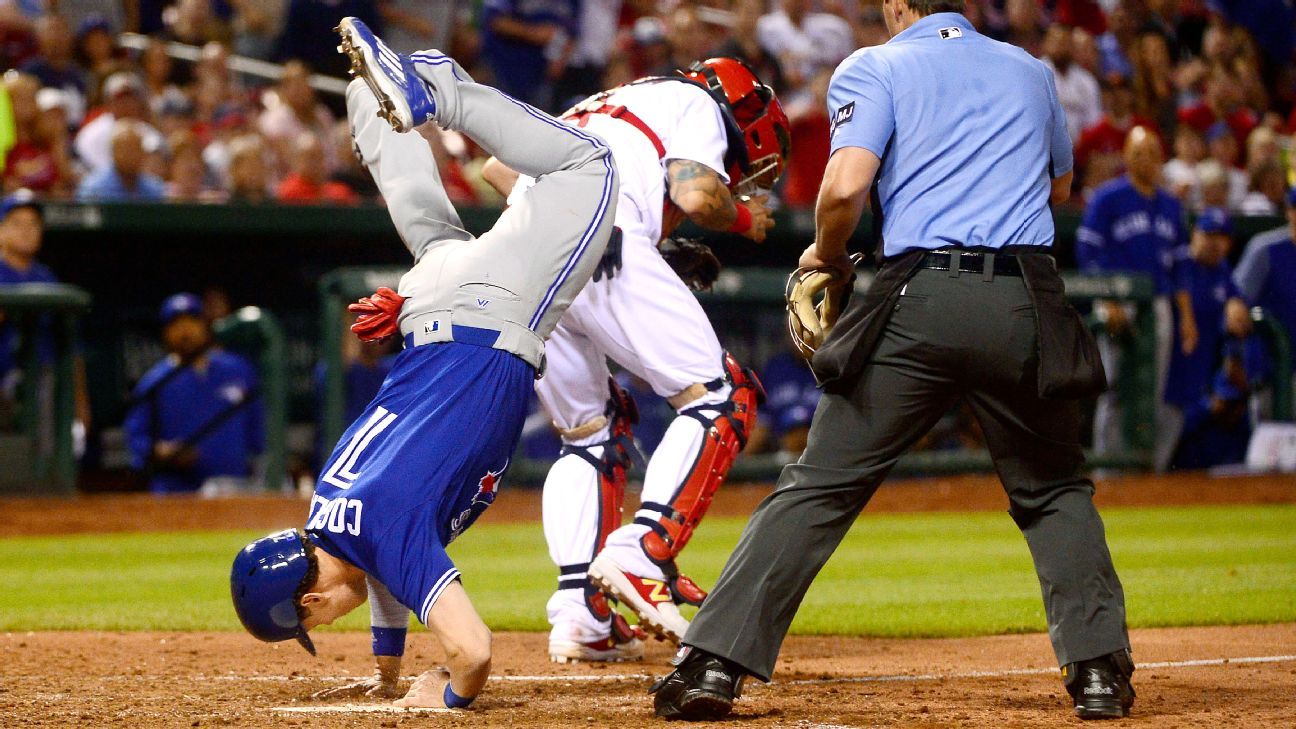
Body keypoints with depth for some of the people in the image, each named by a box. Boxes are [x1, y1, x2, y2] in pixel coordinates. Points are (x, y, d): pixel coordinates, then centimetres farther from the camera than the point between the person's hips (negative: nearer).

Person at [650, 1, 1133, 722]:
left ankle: (713, 663, -5)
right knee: (1055, 491, 19)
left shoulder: (874, 68, 8)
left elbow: (846, 186, -7)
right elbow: (1059, 185, 36)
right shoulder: (1031, 71, 21)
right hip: (1028, 303, 2)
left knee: (820, 487, 1)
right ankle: (1098, 669, 4)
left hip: (920, 297, -2)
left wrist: (826, 256, 10)